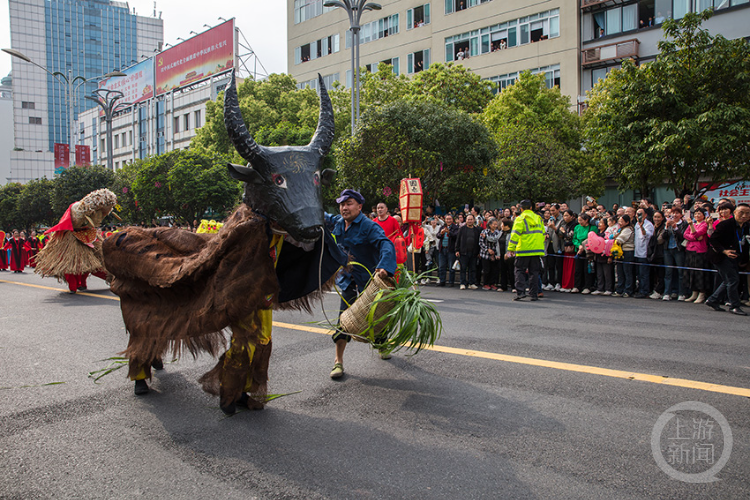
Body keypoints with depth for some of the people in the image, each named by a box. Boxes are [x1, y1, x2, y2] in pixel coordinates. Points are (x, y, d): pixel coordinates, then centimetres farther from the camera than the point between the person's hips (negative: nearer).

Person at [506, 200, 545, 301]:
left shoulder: (520, 218, -4)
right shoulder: (538, 218, 13)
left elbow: (515, 234, -12)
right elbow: (542, 234, 18)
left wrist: (511, 248, -10)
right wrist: (541, 250, 24)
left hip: (523, 250, -4)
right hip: (537, 249, 4)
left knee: (520, 271, 3)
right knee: (534, 272, 9)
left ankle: (520, 292, -9)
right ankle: (534, 294, 8)